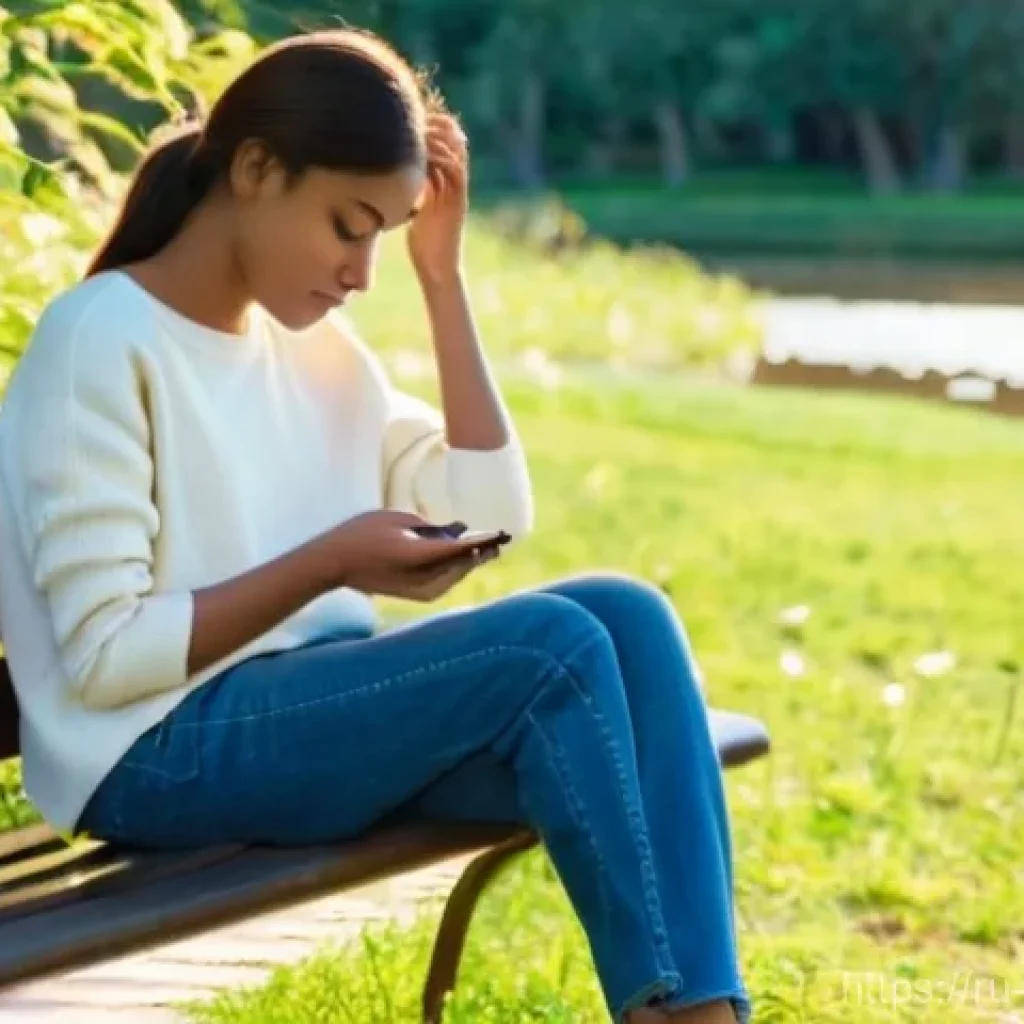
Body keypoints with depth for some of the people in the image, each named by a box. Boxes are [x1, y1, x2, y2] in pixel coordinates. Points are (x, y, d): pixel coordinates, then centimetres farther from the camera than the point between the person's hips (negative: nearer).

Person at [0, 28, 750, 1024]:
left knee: (626, 615, -17)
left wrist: (442, 276, 6)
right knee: (553, 645, -25)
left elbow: (494, 513, 10)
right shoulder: (101, 341, -10)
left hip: (322, 707, 8)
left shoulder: (315, 342, 14)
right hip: (160, 757, -8)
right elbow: (105, 653, -15)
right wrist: (329, 563, -19)